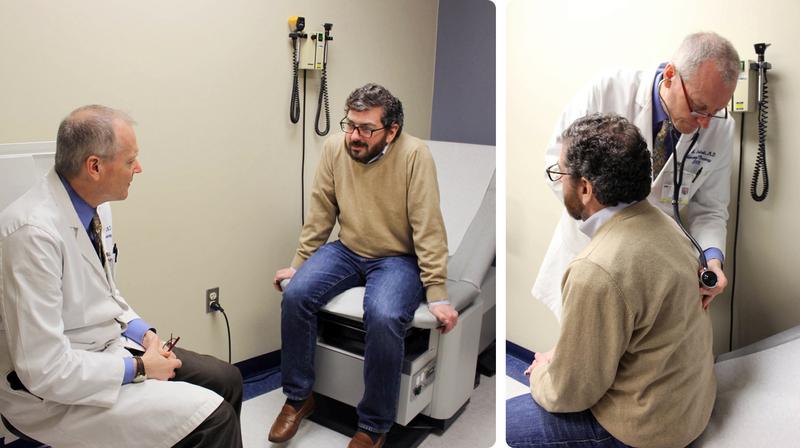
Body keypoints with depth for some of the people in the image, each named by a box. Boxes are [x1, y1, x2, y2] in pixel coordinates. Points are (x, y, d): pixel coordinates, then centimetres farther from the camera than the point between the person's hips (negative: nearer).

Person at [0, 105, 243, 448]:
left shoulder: (95, 205, -1)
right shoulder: (35, 231, -28)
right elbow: (44, 369, -27)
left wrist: (142, 332, 0)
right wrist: (138, 368, -18)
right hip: (53, 393, -9)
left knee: (225, 379, 5)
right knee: (214, 416, -18)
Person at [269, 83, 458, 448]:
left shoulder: (414, 155, -19)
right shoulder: (334, 148, -6)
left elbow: (428, 228, -18)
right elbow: (320, 214, 3)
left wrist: (437, 296, -20)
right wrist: (299, 265, 6)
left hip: (398, 258, -4)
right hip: (347, 251, 5)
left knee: (384, 318, -32)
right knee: (296, 295, -19)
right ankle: (298, 397, 3)